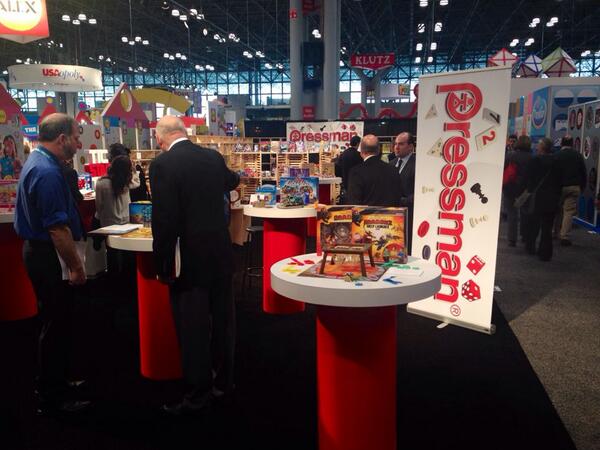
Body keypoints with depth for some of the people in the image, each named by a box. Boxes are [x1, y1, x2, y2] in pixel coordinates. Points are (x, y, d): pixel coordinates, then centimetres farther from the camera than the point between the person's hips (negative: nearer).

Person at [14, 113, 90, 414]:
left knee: (54, 322, 20)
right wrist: (76, 266, -18)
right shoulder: (48, 172, -23)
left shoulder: (38, 162, 12)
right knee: (56, 325, 1)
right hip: (50, 257, -11)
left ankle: (54, 384, 35)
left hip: (40, 251, 11)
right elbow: (58, 229, -26)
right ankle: (54, 397, 15)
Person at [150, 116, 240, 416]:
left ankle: (199, 394, 15)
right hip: (220, 255, 6)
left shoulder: (162, 164, -13)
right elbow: (230, 181, 28)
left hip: (189, 259, -6)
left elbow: (163, 220, -18)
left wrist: (163, 265, -10)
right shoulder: (213, 157, 5)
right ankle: (224, 380, 32)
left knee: (192, 327, 4)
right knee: (221, 318, 17)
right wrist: (235, 176, 52)